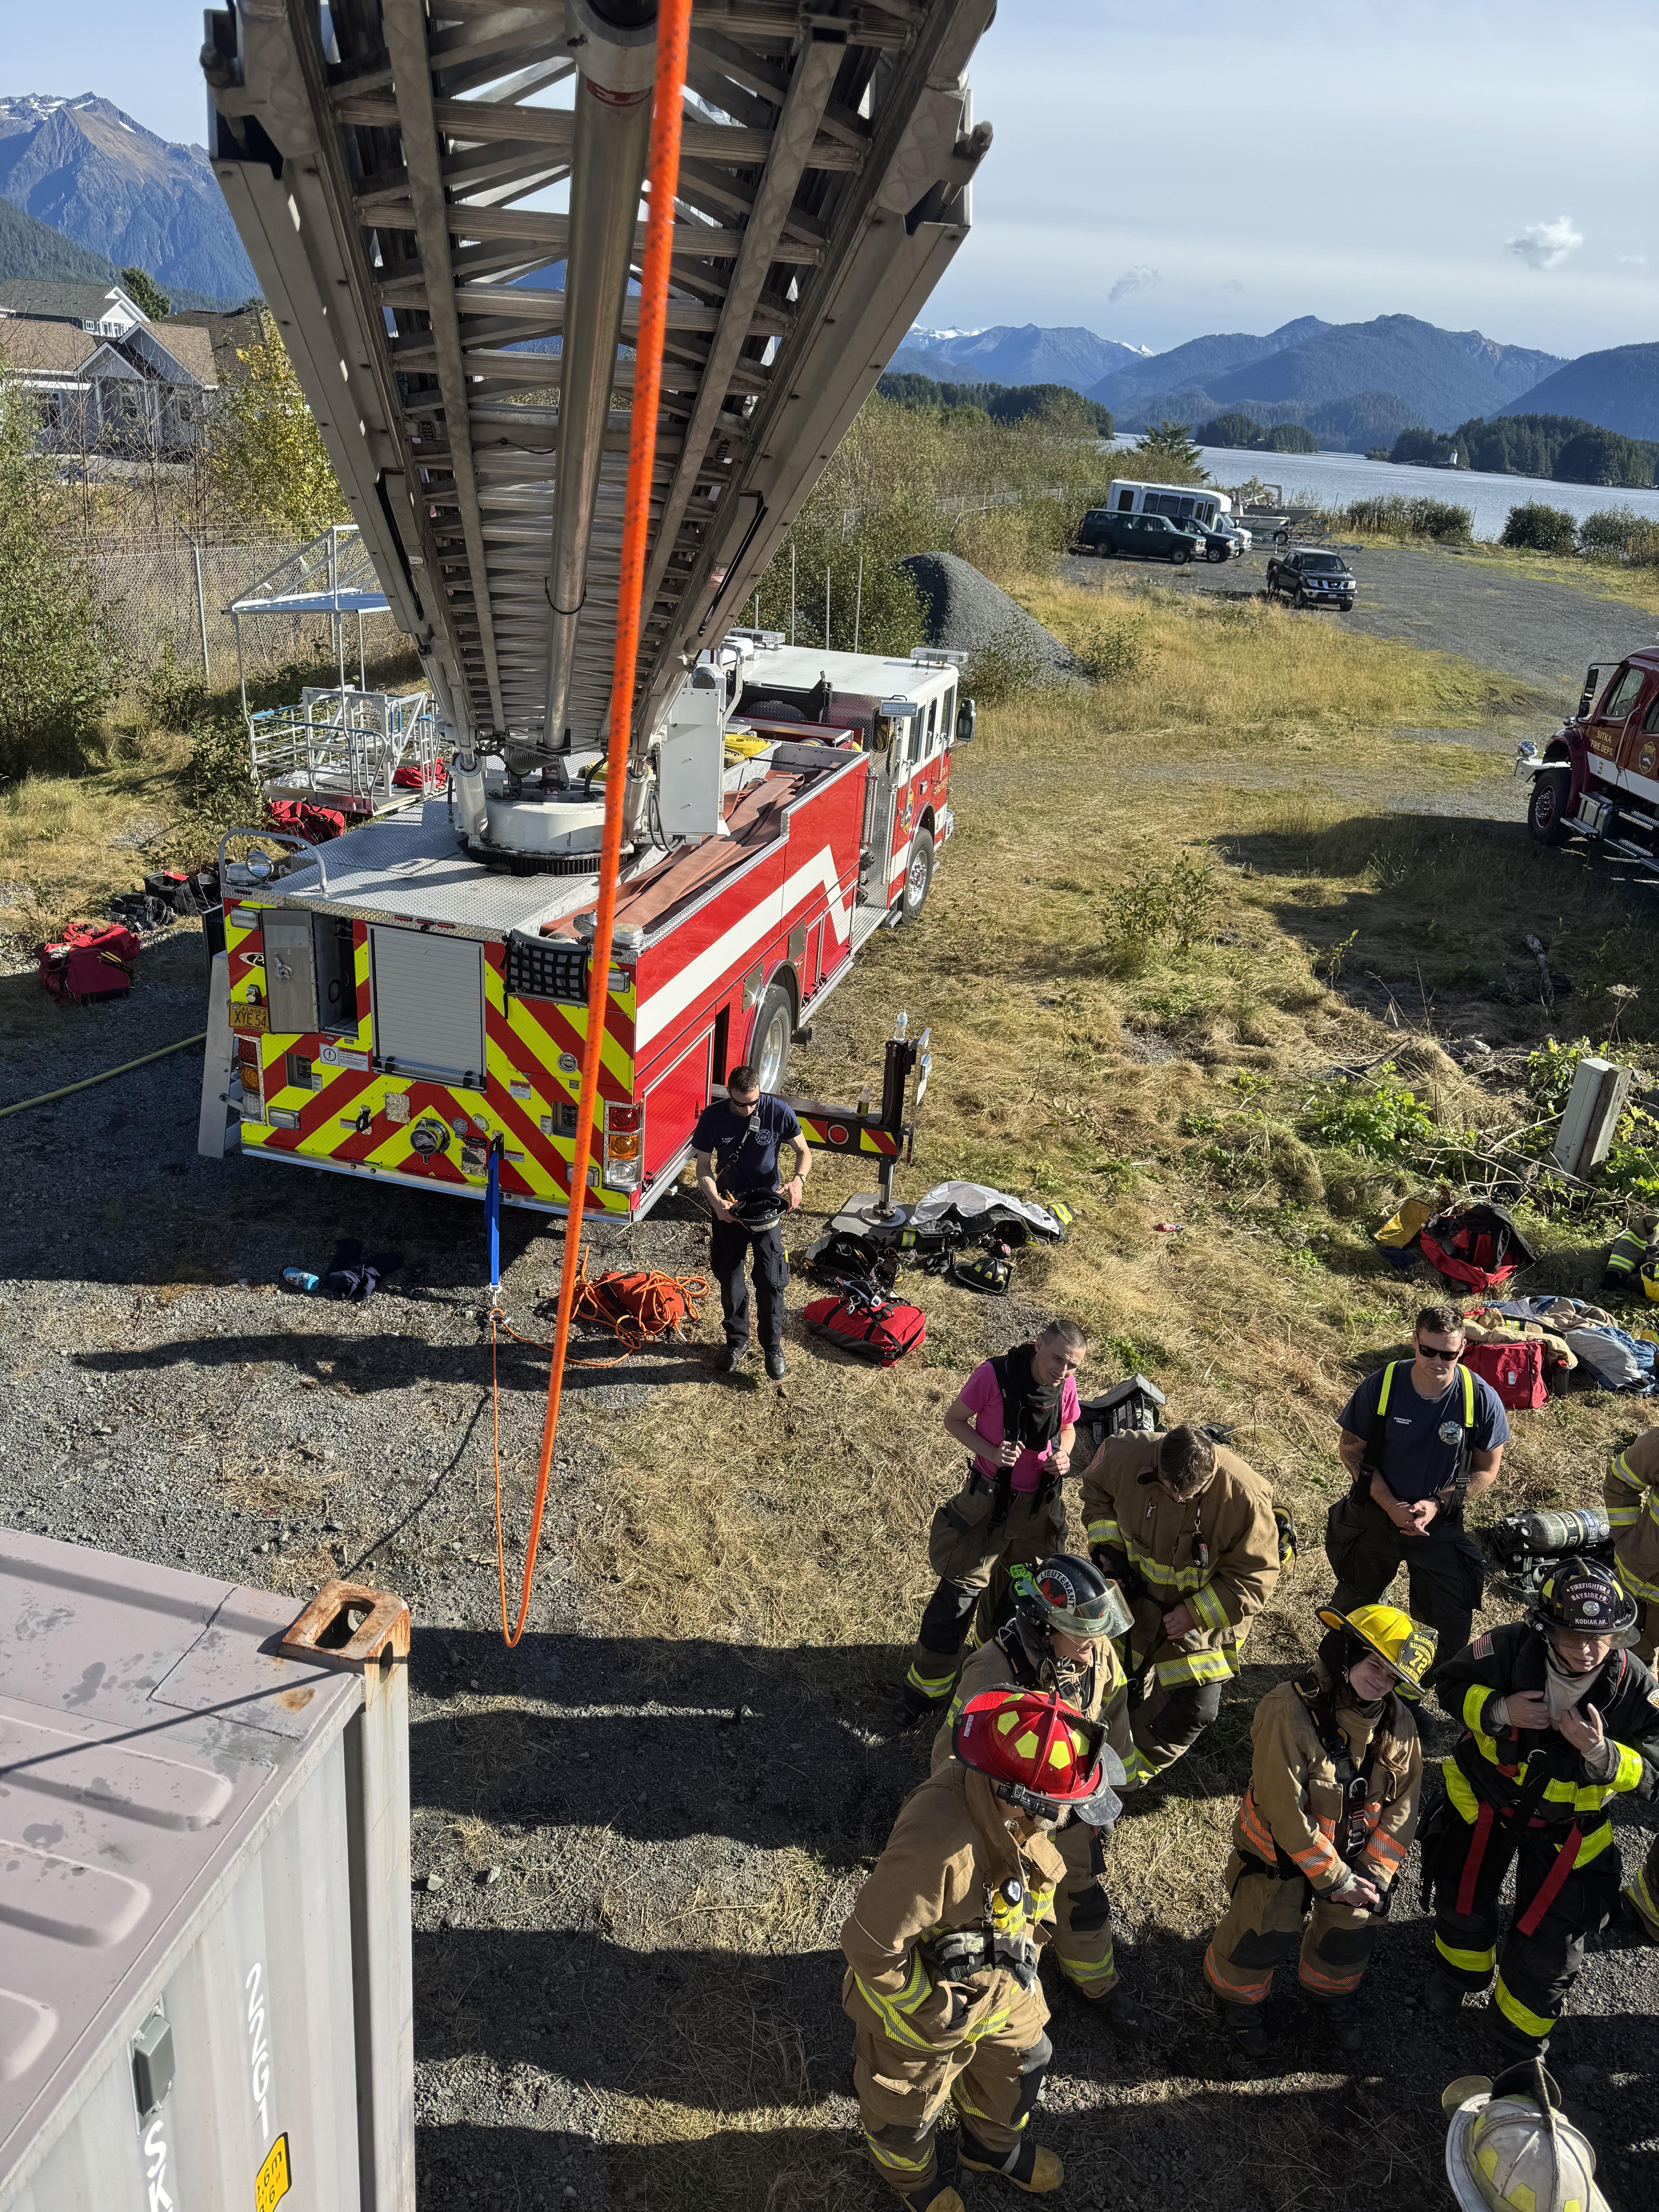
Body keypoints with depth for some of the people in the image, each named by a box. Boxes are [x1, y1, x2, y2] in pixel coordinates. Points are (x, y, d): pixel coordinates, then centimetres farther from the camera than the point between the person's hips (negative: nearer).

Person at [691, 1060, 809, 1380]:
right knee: (730, 1280, 11)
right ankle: (737, 1342, 30)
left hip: (767, 1205, -1)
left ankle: (773, 1347, 15)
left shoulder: (778, 1112, -17)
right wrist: (716, 1202, -26)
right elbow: (704, 1168, -7)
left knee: (771, 1281, -2)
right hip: (728, 1207, 1)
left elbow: (803, 1152, -4)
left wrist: (797, 1180, -26)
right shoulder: (713, 1117, -15)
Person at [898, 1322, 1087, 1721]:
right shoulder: (993, 1375, -22)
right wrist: (991, 1451, -24)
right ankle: (926, 1685, 16)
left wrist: (1063, 1455, -11)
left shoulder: (1066, 1385, -9)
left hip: (1040, 1505, 4)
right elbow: (954, 1421, -9)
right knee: (959, 1591, -1)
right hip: (989, 1498, -4)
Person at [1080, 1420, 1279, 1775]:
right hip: (1131, 1596, 2)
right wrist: (1105, 1545, -13)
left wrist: (1195, 1614, -25)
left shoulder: (1245, 1496, -34)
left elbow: (1255, 1578, -21)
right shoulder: (1127, 1456, -26)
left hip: (1202, 1614, -2)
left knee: (1195, 1706, -1)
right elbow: (1096, 1494, 0)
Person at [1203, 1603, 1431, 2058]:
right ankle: (1240, 2001, 44)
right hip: (1283, 1856, -4)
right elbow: (1285, 1810, -29)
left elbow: (1402, 1805, -6)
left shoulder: (1398, 1722, -14)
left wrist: (1374, 1874, -14)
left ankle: (1333, 1994, 55)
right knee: (1260, 1941, 12)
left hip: (1354, 1856, 5)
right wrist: (1334, 1878, -23)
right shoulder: (1289, 1712, -32)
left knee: (1350, 1936, 21)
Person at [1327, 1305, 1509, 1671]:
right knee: (1352, 1604, 21)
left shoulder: (1482, 1400, -18)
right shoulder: (1380, 1387, -18)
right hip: (1375, 1516, 1)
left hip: (1441, 1525, -1)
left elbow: (1487, 1470, -6)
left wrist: (1436, 1504, -19)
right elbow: (1351, 1449, -8)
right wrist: (1391, 1506, -18)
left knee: (1453, 1627, 5)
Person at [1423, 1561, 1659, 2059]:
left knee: (1549, 1944, 6)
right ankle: (1460, 1968, 57)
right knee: (1463, 1905, 19)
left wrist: (1601, 1753, -37)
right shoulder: (1509, 1649, -28)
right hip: (1483, 1799, 1)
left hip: (1564, 1828, 0)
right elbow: (1451, 1682, -13)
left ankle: (1522, 2041, 37)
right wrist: (1498, 1709, -31)